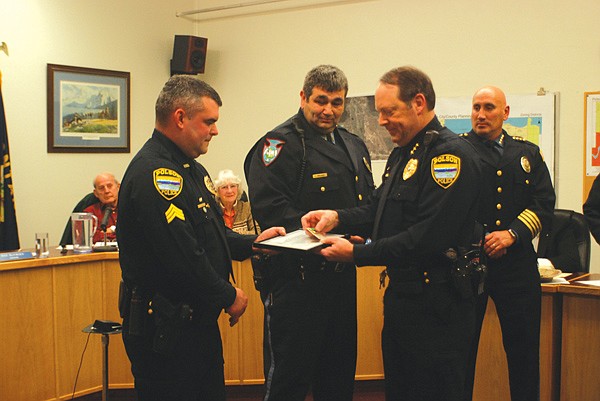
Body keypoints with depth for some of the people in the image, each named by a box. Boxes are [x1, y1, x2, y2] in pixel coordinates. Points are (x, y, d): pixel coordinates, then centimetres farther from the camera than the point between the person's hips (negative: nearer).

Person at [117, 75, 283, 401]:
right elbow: (183, 259, -27)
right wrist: (228, 296, -14)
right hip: (165, 330, -10)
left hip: (198, 320, 10)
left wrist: (251, 243, 6)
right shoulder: (153, 174, -22)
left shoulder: (189, 168, 14)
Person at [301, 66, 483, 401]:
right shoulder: (403, 153, 15)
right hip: (400, 295, 10)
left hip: (435, 304, -9)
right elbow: (379, 208, 15)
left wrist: (357, 253, -22)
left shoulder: (451, 153, -17)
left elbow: (427, 237, -25)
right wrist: (339, 217, -4)